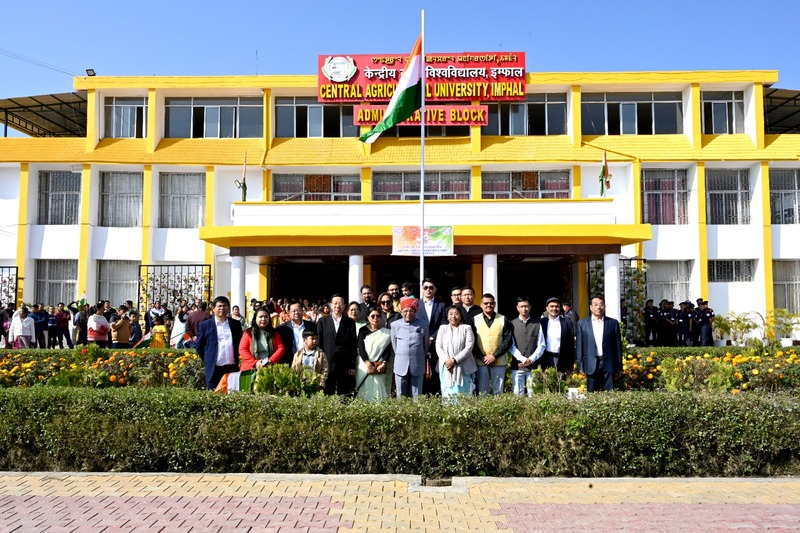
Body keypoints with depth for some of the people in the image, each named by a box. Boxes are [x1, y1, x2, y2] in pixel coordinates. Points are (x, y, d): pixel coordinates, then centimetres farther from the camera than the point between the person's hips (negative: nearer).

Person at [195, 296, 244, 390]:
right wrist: (207, 361, 4)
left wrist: (237, 360, 10)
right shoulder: (205, 325, 3)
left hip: (232, 368, 2)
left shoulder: (236, 324, 10)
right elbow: (199, 346, 6)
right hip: (214, 369, -2)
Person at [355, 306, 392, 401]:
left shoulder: (387, 333, 8)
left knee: (378, 391, -3)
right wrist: (368, 364, -13)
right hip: (364, 366, 0)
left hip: (379, 368, 0)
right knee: (364, 390, -2)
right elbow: (361, 348, -2)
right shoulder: (363, 330, 7)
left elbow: (388, 350, 3)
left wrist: (384, 364, -12)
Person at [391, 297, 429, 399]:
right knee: (401, 395, 6)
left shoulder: (423, 325, 0)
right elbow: (394, 344, 12)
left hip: (417, 365, -1)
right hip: (401, 365, 1)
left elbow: (426, 344, 11)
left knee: (416, 396, 5)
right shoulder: (395, 325, 3)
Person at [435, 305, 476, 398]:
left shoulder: (466, 328, 6)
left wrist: (454, 360, -12)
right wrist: (446, 361, -10)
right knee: (447, 394, -2)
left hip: (462, 368, -2)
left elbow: (469, 347, -4)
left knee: (462, 393, -6)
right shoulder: (443, 328, 13)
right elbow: (438, 347, 5)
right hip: (446, 367, 2)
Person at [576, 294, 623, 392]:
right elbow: (579, 346, 6)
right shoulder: (582, 323, 7)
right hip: (591, 365, 0)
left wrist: (619, 367, 6)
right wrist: (580, 366, 1)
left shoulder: (613, 323, 7)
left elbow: (618, 345, 8)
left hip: (609, 365, 0)